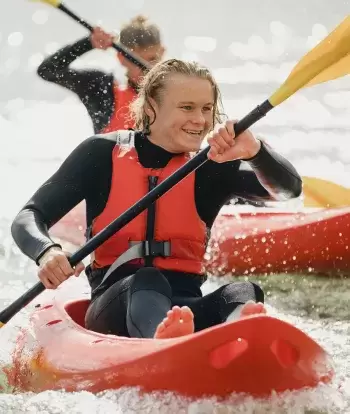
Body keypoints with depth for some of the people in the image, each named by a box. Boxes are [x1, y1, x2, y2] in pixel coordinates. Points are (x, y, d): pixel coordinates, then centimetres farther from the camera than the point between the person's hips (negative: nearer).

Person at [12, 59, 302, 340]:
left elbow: (289, 189, -6)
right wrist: (47, 252, -23)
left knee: (244, 293, -30)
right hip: (116, 307, -2)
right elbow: (28, 219, 1)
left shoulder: (210, 167, 8)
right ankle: (165, 344, -74)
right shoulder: (103, 154, 4)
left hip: (186, 308, 2)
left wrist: (254, 152, -28)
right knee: (147, 282, -36)